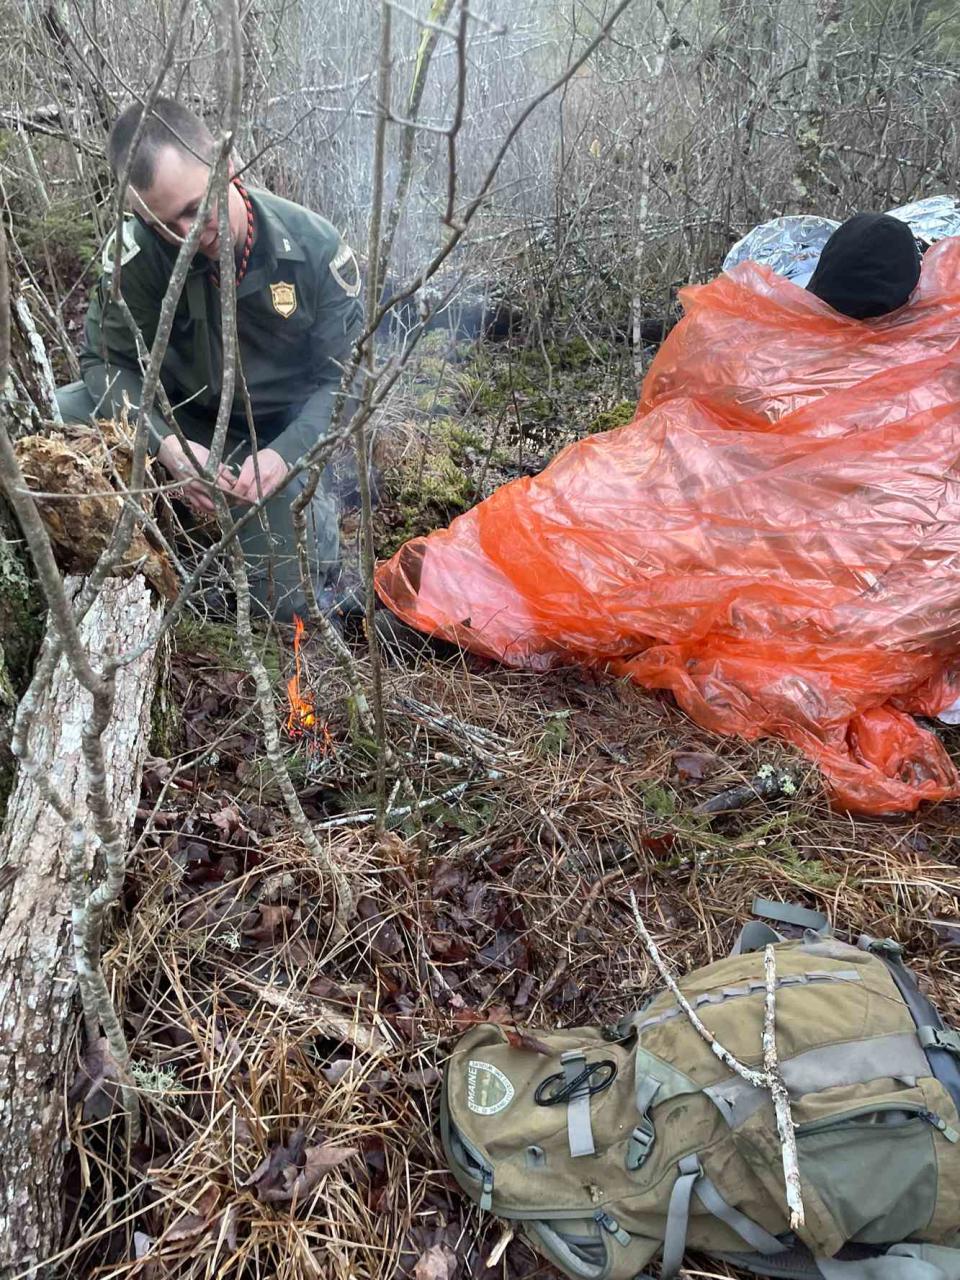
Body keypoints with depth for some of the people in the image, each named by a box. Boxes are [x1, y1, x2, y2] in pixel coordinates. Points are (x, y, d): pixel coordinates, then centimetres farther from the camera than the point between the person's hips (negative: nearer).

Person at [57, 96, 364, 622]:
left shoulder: (314, 245, -19)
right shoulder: (136, 251, -18)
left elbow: (346, 377, -13)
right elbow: (106, 360, -11)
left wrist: (286, 452, -29)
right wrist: (165, 443, -30)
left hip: (282, 431, -1)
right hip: (183, 419, 2)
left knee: (291, 601, -10)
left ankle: (318, 497, 21)